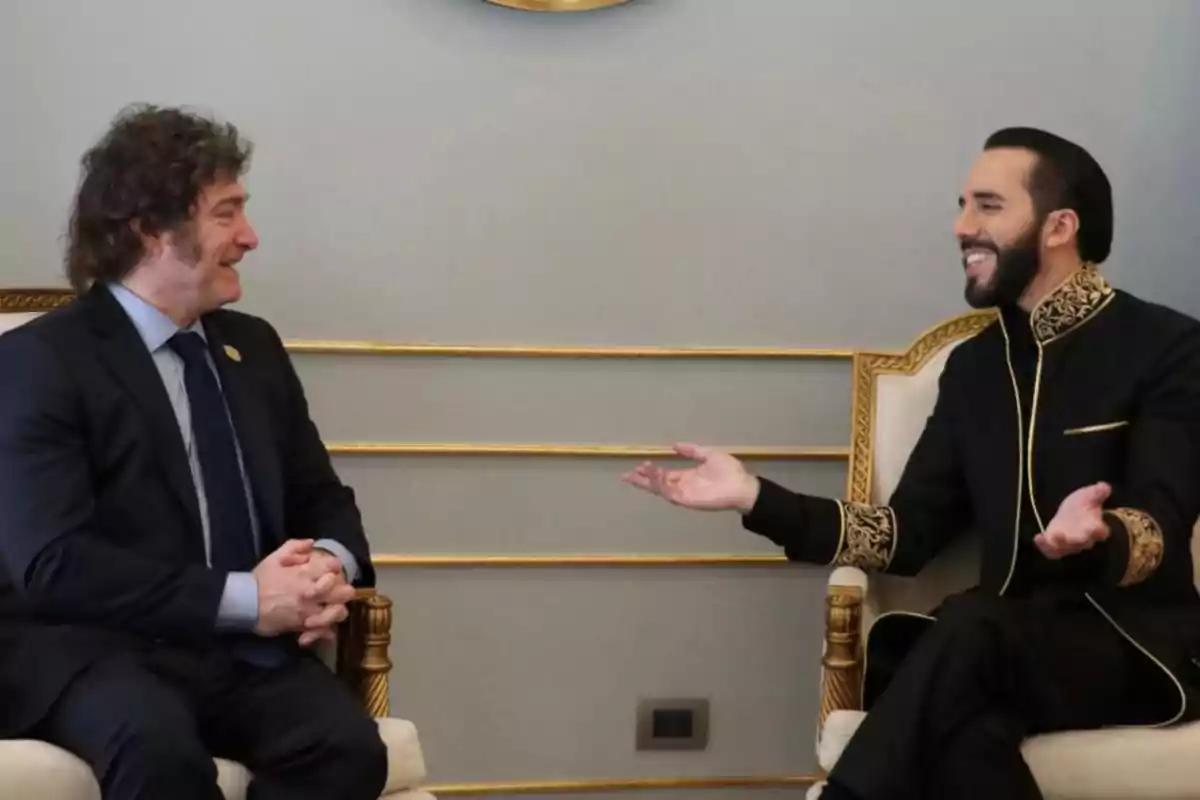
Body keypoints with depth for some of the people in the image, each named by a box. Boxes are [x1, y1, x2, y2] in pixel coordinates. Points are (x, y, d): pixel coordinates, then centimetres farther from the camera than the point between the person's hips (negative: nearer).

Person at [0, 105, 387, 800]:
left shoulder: (253, 346, 15)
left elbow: (323, 499, 20)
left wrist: (332, 564, -6)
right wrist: (243, 598, -21)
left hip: (243, 650, 5)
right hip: (94, 648, -5)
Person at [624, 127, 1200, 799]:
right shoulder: (975, 365, 16)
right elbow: (910, 536, 11)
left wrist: (1096, 536, -39)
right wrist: (757, 499, 0)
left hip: (1145, 648, -4)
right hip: (1015, 652, 4)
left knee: (967, 629, -36)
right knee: (961, 722, -36)